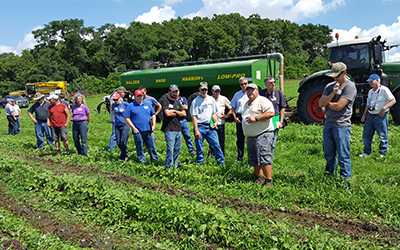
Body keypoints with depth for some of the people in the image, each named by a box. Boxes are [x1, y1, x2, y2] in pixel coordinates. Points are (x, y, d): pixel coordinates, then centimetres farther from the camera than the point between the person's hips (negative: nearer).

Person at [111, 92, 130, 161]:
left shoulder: (125, 104, -8)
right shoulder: (113, 105, 6)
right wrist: (115, 115, 14)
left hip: (125, 125, -5)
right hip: (117, 126, 5)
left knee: (123, 142, -10)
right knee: (118, 143, 6)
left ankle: (123, 157, 4)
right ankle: (126, 153, 26)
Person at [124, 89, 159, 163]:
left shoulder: (147, 104, 13)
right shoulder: (130, 106, 1)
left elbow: (153, 115, 18)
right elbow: (127, 118, -2)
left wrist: (153, 125, 6)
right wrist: (133, 128, -8)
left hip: (148, 130, 3)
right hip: (138, 131, -3)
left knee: (152, 146, 6)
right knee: (139, 148, 5)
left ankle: (155, 160, 18)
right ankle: (142, 161, 17)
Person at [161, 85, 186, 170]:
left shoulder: (177, 102, 19)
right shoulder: (165, 101, -1)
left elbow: (184, 114, 9)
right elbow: (167, 113, -15)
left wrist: (174, 111, -3)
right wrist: (178, 113, 1)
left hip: (178, 129, 7)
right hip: (169, 130, -7)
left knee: (177, 150, 11)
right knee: (170, 150, -11)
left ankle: (175, 167, 21)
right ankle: (168, 168, -4)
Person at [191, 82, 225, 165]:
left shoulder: (211, 99, 12)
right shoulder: (195, 101, -2)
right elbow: (194, 117, -6)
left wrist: (216, 121, 0)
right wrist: (196, 130, -14)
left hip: (210, 126, 4)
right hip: (199, 126, -3)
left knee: (216, 144, 0)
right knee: (199, 147, 2)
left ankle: (221, 162, 11)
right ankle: (200, 164, 14)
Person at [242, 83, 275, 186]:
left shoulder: (262, 101, -6)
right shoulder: (246, 104, 23)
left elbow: (271, 113, -19)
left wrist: (255, 118, -20)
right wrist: (245, 119, 17)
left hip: (263, 134, -9)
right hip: (250, 136, 9)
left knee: (264, 159, -13)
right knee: (253, 160, 10)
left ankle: (268, 181, -6)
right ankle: (259, 178, 22)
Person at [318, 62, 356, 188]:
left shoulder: (349, 86, -6)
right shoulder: (329, 86, 14)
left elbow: (338, 106, -14)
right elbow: (321, 104, 2)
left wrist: (327, 102, 3)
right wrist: (332, 94, -11)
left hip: (342, 126, -6)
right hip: (328, 125, 6)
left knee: (343, 156, -2)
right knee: (329, 155, 15)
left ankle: (346, 181, 8)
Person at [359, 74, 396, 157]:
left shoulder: (384, 90, -6)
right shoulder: (370, 92, 17)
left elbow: (393, 100, -12)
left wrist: (384, 108, -22)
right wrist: (364, 115, 14)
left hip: (380, 116, -7)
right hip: (370, 116, 7)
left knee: (383, 137, 1)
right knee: (366, 135, 8)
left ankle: (382, 153, 13)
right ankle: (367, 152, 19)